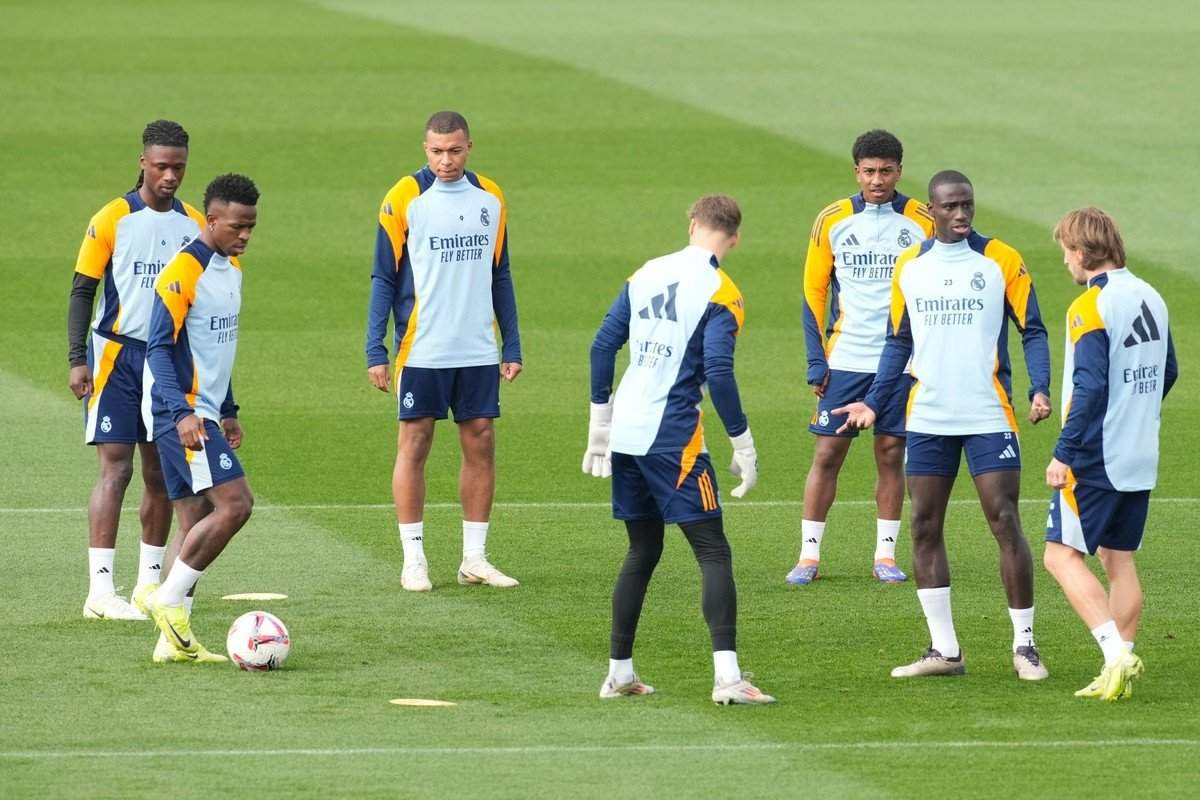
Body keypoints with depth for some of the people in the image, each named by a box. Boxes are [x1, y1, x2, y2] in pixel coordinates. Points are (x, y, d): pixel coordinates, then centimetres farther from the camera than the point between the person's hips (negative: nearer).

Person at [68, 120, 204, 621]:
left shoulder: (195, 227, 8)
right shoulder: (112, 220, -5)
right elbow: (82, 291, -4)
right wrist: (77, 360, -12)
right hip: (117, 354, -5)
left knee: (161, 473, 7)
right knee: (116, 468, -11)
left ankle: (150, 582, 17)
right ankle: (101, 589, -13)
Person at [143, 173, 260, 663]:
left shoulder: (231, 268, 15)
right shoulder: (183, 272, -14)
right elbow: (159, 348, -18)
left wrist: (227, 411, 26)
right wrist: (183, 412, -26)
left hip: (204, 412, 9)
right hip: (183, 413, -9)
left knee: (197, 523, 6)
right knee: (235, 503, -18)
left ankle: (175, 639, 7)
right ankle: (168, 599, -10)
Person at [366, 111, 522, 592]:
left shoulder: (490, 199, 7)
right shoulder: (405, 199, -5)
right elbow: (384, 278, -2)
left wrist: (512, 345, 11)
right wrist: (375, 352, -7)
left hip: (478, 351, 4)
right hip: (421, 350, -4)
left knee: (481, 445, 3)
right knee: (414, 445, 0)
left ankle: (475, 559, 10)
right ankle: (413, 560, 6)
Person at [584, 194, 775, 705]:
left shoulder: (646, 275, 11)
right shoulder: (720, 294, -7)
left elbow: (604, 345, 12)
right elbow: (718, 373, -16)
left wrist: (600, 422, 19)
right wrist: (743, 445, -9)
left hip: (624, 433, 6)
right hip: (672, 437, -6)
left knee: (642, 550, 18)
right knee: (713, 552, -6)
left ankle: (619, 673, 20)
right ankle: (726, 676, -18)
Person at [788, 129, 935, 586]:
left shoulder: (923, 223, 0)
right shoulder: (832, 221, 2)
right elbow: (813, 291, 6)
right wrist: (816, 360, -1)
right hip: (845, 358, 0)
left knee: (891, 454, 2)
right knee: (827, 453, -1)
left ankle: (885, 555, 10)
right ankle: (809, 555, 5)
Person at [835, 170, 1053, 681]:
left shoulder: (1001, 261, -3)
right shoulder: (909, 266, 8)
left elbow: (1032, 331, -1)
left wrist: (1039, 389, -15)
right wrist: (873, 402, 9)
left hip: (989, 418, -4)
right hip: (927, 421, 4)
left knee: (1006, 525, -6)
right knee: (924, 529, 3)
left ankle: (1024, 644, 4)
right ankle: (944, 650, 10)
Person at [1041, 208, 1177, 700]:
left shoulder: (1090, 308, -16)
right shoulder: (1149, 298, 10)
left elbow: (1089, 387, -22)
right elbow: (1168, 372, 20)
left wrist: (1064, 454, -18)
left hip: (1096, 457, -8)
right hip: (1140, 459, 8)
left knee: (1062, 555, -4)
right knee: (1120, 560, 12)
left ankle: (1115, 650, -19)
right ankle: (1120, 672, 10)